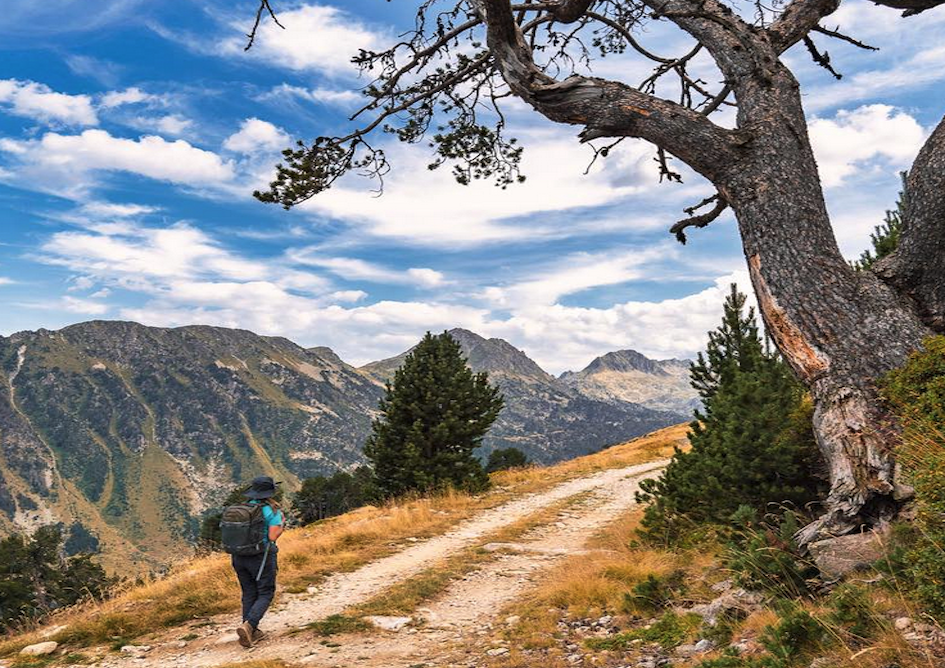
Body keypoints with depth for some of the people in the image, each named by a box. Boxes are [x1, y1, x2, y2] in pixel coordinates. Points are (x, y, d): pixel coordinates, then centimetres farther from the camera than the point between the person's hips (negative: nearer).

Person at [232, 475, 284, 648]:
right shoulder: (272, 511, -14)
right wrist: (282, 523, -2)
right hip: (262, 558, -5)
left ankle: (252, 633, 20)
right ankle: (248, 625, -11)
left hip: (240, 556, 5)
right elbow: (273, 537, -19)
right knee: (265, 594, 8)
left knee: (249, 594, 17)